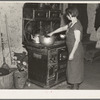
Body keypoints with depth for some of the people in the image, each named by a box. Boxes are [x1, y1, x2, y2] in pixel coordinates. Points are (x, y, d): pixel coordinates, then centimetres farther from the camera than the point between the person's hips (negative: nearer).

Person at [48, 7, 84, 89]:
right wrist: (52, 33, 30)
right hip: (72, 50, 9)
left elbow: (77, 40, -24)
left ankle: (75, 87, 15)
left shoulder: (77, 25, -21)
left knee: (75, 68, 1)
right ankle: (74, 85, 31)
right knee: (72, 68, 17)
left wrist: (72, 53, -23)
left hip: (76, 51, -9)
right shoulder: (71, 24, 9)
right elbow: (62, 28, 24)